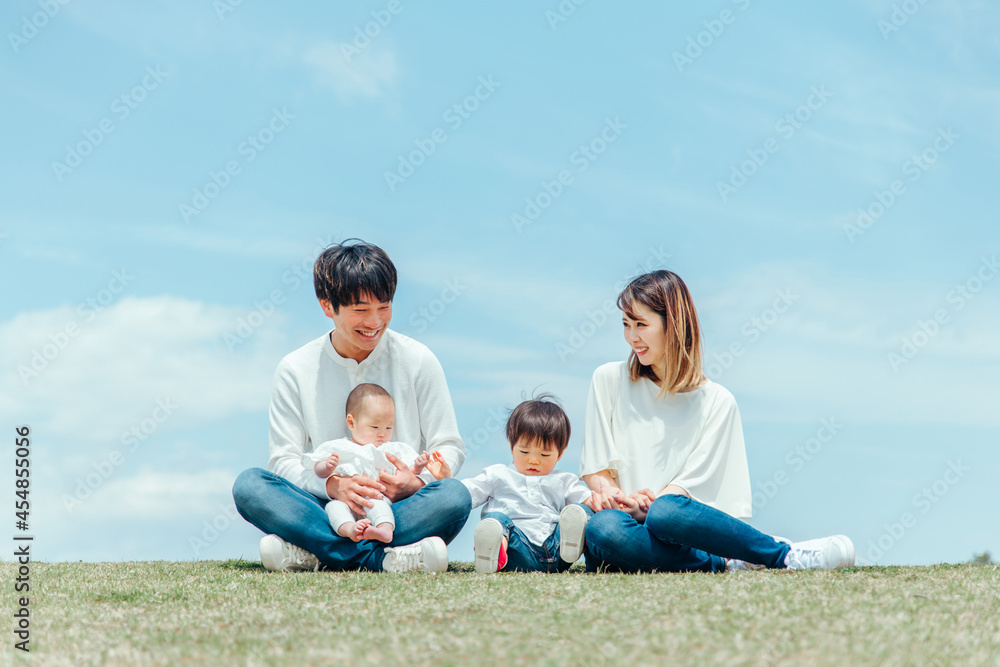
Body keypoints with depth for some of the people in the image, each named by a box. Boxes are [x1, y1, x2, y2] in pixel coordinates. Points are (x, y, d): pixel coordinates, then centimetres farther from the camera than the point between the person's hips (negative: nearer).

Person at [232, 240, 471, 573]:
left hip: (400, 507, 0)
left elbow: (449, 447, 5)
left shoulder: (418, 361, 3)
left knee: (455, 495, -32)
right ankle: (379, 558, -34)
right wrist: (333, 485, -22)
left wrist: (417, 483, -19)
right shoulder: (295, 370, 3)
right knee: (249, 485, -25)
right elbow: (283, 461, 0)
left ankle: (313, 552, -32)